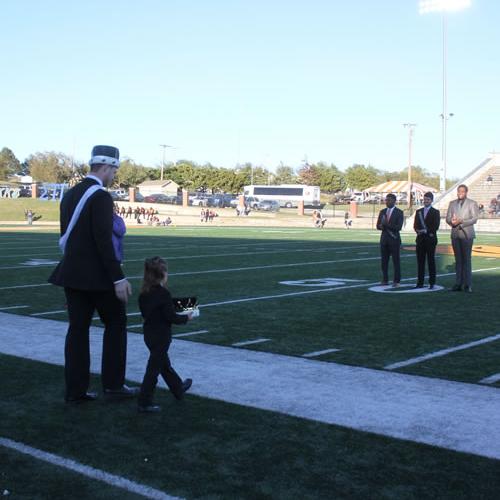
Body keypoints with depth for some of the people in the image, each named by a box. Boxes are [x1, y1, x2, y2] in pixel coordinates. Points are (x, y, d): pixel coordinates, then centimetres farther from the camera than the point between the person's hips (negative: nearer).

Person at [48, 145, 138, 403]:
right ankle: (113, 383, 12)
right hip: (96, 274, -7)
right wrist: (118, 278, -18)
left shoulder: (70, 195, 11)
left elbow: (66, 236, 14)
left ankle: (75, 389, 12)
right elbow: (103, 241, -20)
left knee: (78, 328, 9)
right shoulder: (101, 197, -15)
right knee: (116, 322, 9)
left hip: (71, 272, 7)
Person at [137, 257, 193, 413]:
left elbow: (144, 313, 10)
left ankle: (178, 388, 41)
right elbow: (171, 317, -20)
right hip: (161, 336, -8)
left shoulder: (144, 293, 1)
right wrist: (186, 318, -5)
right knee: (154, 367, -2)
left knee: (164, 363, 22)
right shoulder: (163, 293, -21)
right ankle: (145, 402, 1)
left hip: (149, 333, 8)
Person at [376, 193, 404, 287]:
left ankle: (396, 281, 5)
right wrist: (385, 227, -13)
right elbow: (378, 226, 8)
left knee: (396, 261, -1)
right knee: (384, 261, 6)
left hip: (394, 239, -5)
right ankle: (385, 280, 13)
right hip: (384, 239, 5)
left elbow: (398, 227, -15)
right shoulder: (382, 212, 10)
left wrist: (386, 224, -21)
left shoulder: (399, 212, -5)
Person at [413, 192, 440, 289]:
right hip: (420, 239, 4)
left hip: (430, 239, -4)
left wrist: (426, 231, -17)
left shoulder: (435, 212, 1)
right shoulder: (418, 211, 15)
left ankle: (432, 283, 3)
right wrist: (418, 231, -10)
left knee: (431, 261, -1)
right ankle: (420, 282, 8)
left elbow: (435, 226, -7)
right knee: (420, 261, 4)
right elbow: (415, 225, 10)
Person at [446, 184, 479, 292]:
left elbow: (474, 219, -7)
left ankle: (467, 284, -2)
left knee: (466, 259, -5)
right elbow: (448, 218, 9)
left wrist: (461, 222, -17)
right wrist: (452, 222, -13)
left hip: (466, 234, -4)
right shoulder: (452, 203, 14)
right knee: (458, 260, 6)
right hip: (455, 234, 4)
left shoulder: (472, 203, 1)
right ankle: (458, 284, 8)